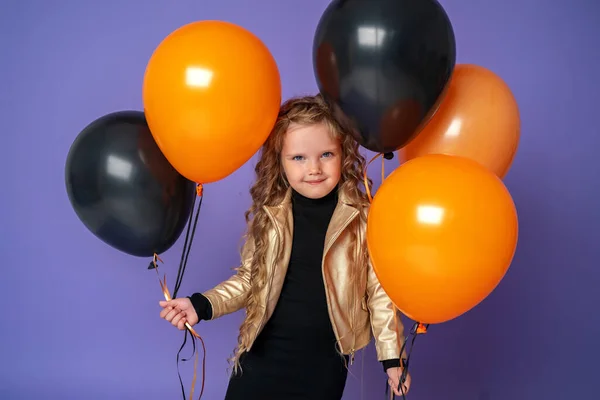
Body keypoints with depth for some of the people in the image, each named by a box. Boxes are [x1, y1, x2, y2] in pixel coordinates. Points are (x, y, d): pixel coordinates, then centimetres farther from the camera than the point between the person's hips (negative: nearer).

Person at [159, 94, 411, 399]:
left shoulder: (364, 218, -10)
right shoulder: (269, 216, -4)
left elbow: (380, 291, -4)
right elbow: (250, 279, 4)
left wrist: (392, 356, -1)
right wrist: (202, 305, -9)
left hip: (326, 361, -1)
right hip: (263, 353, 2)